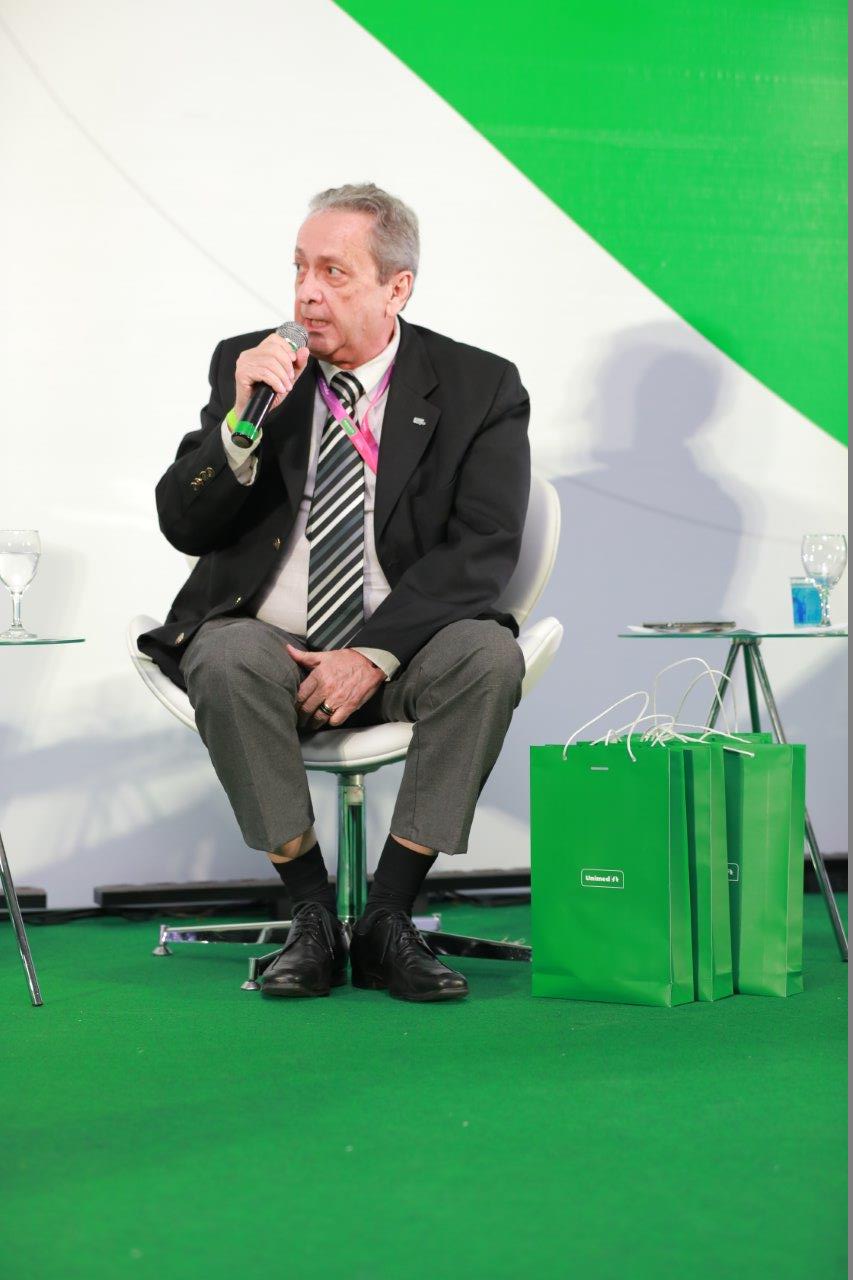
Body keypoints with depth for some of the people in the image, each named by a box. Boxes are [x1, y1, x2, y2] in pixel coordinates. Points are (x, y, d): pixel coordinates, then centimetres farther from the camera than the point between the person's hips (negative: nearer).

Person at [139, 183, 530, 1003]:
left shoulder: (479, 388, 0)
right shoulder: (246, 364, 6)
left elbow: (482, 550, -10)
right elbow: (184, 527, 1)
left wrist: (374, 654, -22)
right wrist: (241, 420, -17)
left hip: (399, 657, -1)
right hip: (268, 645, 1)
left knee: (488, 654, -31)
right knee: (224, 660, -32)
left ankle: (387, 920, -22)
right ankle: (312, 915, -18)